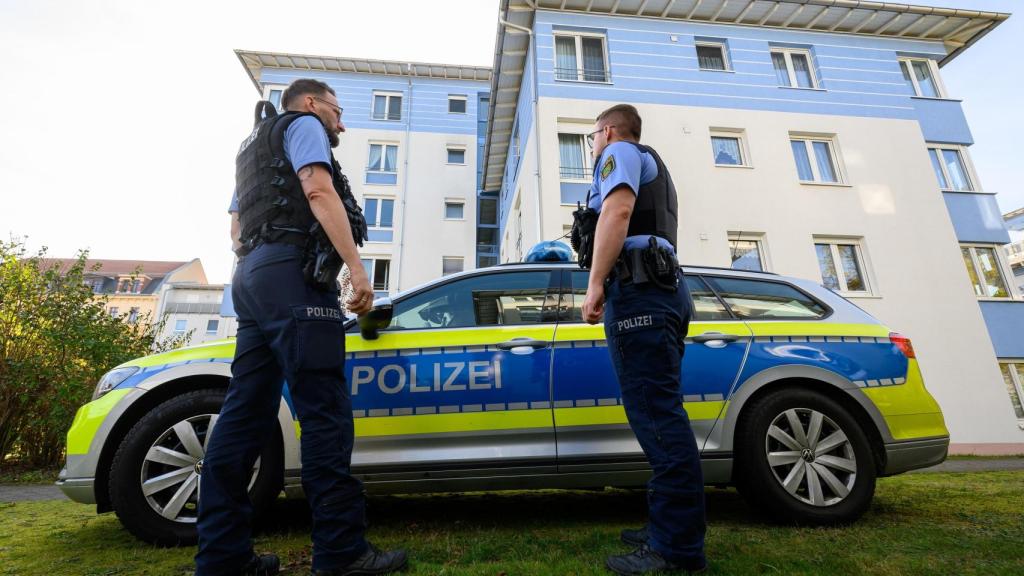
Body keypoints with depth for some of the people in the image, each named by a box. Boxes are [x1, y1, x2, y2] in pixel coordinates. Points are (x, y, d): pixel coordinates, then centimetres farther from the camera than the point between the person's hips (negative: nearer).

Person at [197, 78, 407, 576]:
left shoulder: (254, 149, 35)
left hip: (250, 274, 10)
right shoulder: (302, 124, 8)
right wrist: (356, 266, -17)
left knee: (245, 413, 3)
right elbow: (319, 191, -11)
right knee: (324, 409, -13)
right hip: (292, 271, -9)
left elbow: (236, 227, 30)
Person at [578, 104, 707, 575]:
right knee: (659, 414, 8)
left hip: (638, 288, -10)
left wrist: (595, 283, -18)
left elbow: (617, 210, -13)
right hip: (663, 286, 10)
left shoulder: (621, 152, 7)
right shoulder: (652, 166, 35)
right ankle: (670, 531, 14)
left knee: (657, 415, -13)